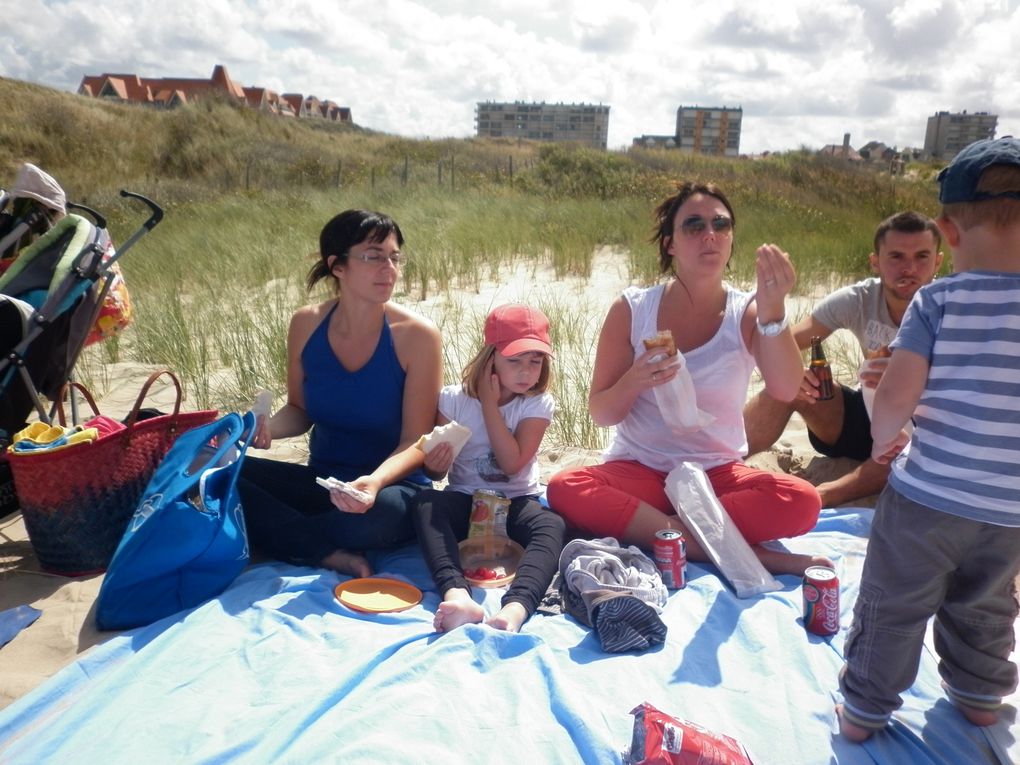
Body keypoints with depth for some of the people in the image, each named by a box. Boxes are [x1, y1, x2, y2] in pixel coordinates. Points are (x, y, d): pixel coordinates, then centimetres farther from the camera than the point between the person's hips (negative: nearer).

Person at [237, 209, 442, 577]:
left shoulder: (416, 335, -15)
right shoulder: (307, 324, -4)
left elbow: (415, 443, -13)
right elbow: (300, 410, 9)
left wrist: (375, 481, -32)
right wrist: (267, 428, -13)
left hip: (394, 487, -4)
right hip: (321, 481, 4)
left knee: (377, 514, -39)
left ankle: (278, 531, -9)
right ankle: (330, 555, -16)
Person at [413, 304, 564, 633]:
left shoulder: (538, 403, -4)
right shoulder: (454, 399, -3)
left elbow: (512, 463, -16)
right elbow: (438, 472, 1)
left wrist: (489, 403, -14)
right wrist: (433, 465, -25)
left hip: (516, 503, 0)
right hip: (465, 500, 1)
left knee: (552, 526, -34)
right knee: (426, 502, -32)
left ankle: (516, 608, -60)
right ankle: (457, 596, -54)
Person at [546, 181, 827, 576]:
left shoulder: (747, 313, -3)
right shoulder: (632, 309, -4)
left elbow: (785, 390, -23)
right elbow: (600, 414, -3)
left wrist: (772, 310, -38)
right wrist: (633, 382, -24)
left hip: (718, 473, 0)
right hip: (638, 470, 0)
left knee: (802, 502, -26)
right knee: (564, 489, -29)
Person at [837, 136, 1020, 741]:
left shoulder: (938, 301, -13)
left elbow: (896, 394, -19)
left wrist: (883, 437, 0)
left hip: (926, 495, -3)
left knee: (892, 607, 12)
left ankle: (864, 710, 24)